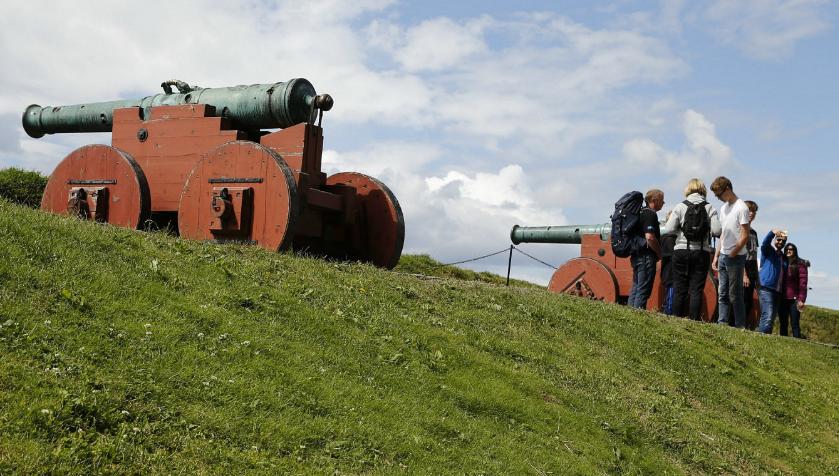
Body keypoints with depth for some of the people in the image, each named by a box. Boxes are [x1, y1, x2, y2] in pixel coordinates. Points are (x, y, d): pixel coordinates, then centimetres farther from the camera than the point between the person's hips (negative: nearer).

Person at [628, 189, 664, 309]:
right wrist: (660, 253, -9)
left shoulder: (640, 212, 18)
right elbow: (649, 237, -22)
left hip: (636, 256, 10)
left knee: (636, 288, 12)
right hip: (647, 256, -10)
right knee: (643, 290, -7)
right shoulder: (650, 214, -12)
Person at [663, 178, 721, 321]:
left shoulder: (680, 207, -2)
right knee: (697, 289, 3)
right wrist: (705, 229, 12)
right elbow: (717, 231, -9)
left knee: (679, 289, 6)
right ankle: (694, 321, 1)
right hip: (702, 252, 0)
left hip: (681, 251, 0)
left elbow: (668, 229, -9)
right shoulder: (709, 208, -1)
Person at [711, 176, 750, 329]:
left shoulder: (741, 208, -11)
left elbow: (744, 236, -14)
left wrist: (731, 255, -11)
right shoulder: (723, 207, 14)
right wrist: (716, 256, 14)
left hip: (736, 257, -8)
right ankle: (722, 323, 12)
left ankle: (740, 327, 4)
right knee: (722, 293, 8)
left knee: (735, 295, -3)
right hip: (723, 256, 8)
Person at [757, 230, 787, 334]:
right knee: (768, 317, -19)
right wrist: (772, 232, -35)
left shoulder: (783, 257, 22)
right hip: (766, 289, -7)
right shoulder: (768, 250, 5)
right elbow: (765, 243, -19)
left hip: (778, 292, 7)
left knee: (771, 319, 5)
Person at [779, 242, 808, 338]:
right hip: (782, 298, 4)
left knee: (795, 323, -7)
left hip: (794, 299, -4)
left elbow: (803, 282, -7)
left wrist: (801, 299, -15)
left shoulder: (800, 264, 0)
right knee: (783, 324, 5)